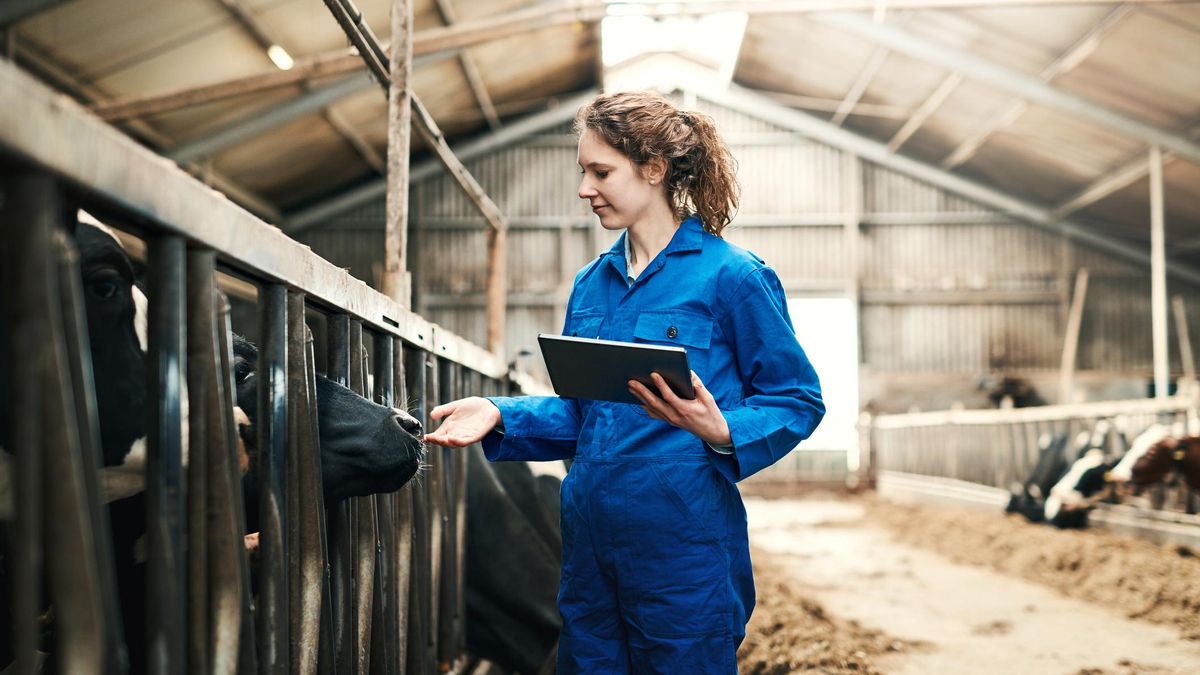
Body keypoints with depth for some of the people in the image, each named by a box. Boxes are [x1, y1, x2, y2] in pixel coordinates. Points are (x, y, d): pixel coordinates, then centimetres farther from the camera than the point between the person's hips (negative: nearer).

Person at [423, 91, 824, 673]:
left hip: (683, 547, -6)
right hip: (590, 542, 7)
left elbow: (797, 401, -7)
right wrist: (501, 415, 0)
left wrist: (721, 431, -25)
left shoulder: (731, 275, -9)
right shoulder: (590, 285, 12)